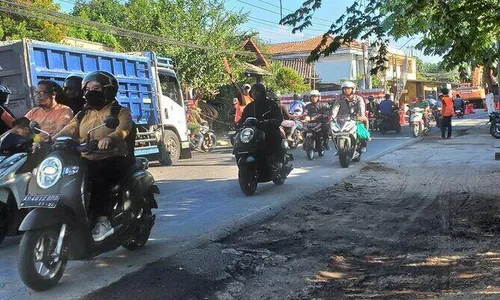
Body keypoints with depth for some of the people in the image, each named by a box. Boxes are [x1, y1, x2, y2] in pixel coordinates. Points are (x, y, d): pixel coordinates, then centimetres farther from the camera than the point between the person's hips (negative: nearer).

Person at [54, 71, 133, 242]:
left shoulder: (121, 112, 3)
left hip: (113, 159, -5)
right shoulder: (82, 115, 22)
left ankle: (103, 221, -30)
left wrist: (109, 139, -41)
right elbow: (67, 131, 7)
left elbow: (122, 130, -19)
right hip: (87, 160, 6)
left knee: (96, 179, -34)